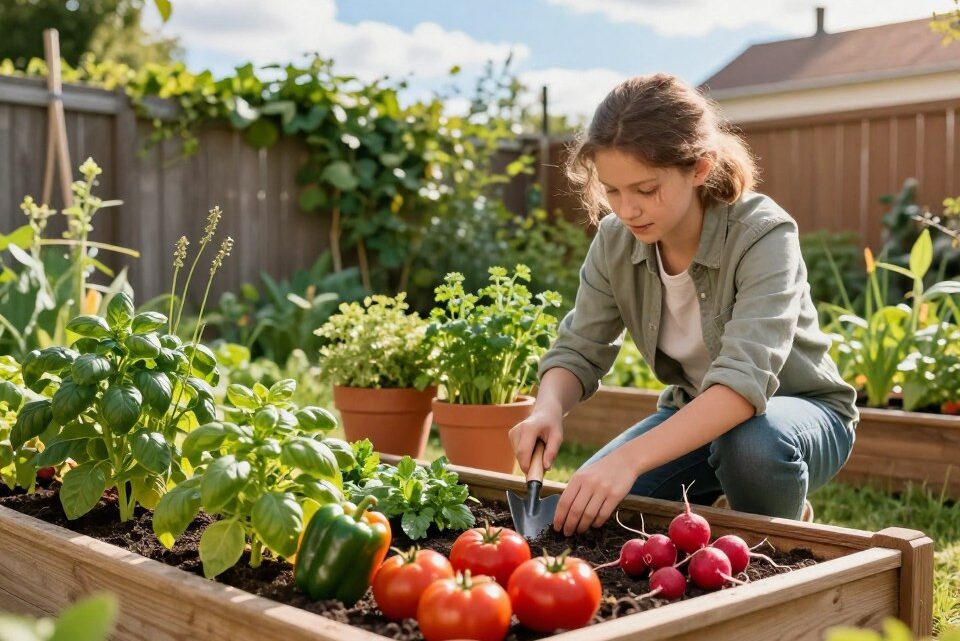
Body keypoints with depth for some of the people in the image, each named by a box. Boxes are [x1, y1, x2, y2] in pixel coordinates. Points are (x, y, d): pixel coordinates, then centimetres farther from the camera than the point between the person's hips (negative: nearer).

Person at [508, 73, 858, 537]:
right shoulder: (615, 241, -12)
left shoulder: (763, 235, -29)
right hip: (696, 413, 5)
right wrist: (548, 408, -32)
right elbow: (579, 350, -8)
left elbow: (744, 380, -41)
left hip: (799, 411, -4)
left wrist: (630, 457, -53)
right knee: (584, 507, -14)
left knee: (754, 442, -39)